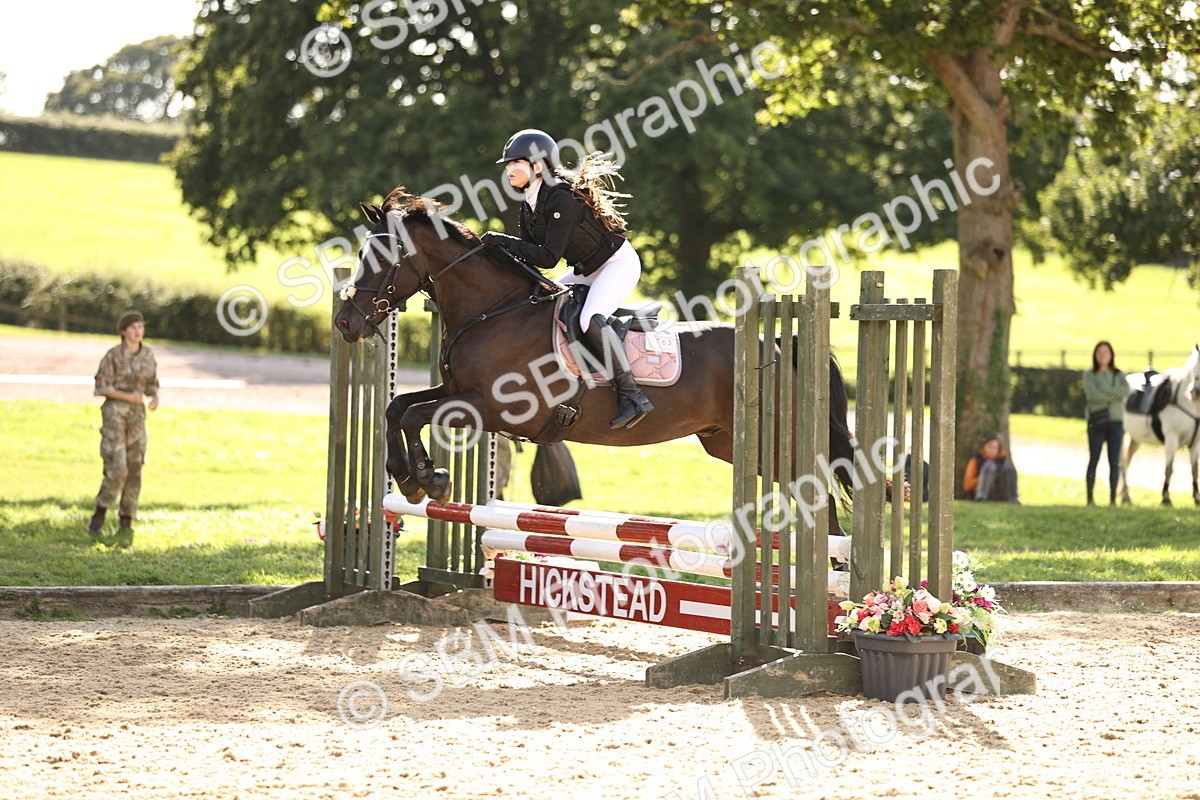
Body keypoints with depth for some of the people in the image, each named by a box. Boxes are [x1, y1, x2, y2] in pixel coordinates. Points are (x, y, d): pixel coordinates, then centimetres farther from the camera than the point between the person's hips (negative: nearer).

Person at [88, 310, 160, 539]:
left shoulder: (148, 355, 6)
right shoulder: (113, 355, -11)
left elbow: (151, 384, 14)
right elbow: (101, 388, -11)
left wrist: (155, 398, -9)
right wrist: (128, 396, -21)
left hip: (136, 415, 5)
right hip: (114, 413, -5)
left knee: (134, 469, 3)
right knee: (117, 469, -14)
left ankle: (126, 521, 14)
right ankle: (99, 515, 5)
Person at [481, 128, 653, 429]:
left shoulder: (562, 198, -25)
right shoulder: (528, 207, 4)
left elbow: (549, 257, -28)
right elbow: (527, 255, 3)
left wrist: (503, 241, -27)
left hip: (619, 263, -10)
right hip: (588, 270, 11)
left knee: (590, 319, -32)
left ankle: (633, 396, -31)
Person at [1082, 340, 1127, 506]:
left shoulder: (1119, 375, 10)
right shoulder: (1089, 375, 4)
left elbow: (1125, 391, -10)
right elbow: (1092, 394, -13)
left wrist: (1104, 391, -15)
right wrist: (1114, 396, -11)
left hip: (1115, 421, 2)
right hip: (1096, 421, -2)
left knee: (1114, 461, 1)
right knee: (1093, 459, -1)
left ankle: (1113, 498, 5)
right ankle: (1090, 497, 1)